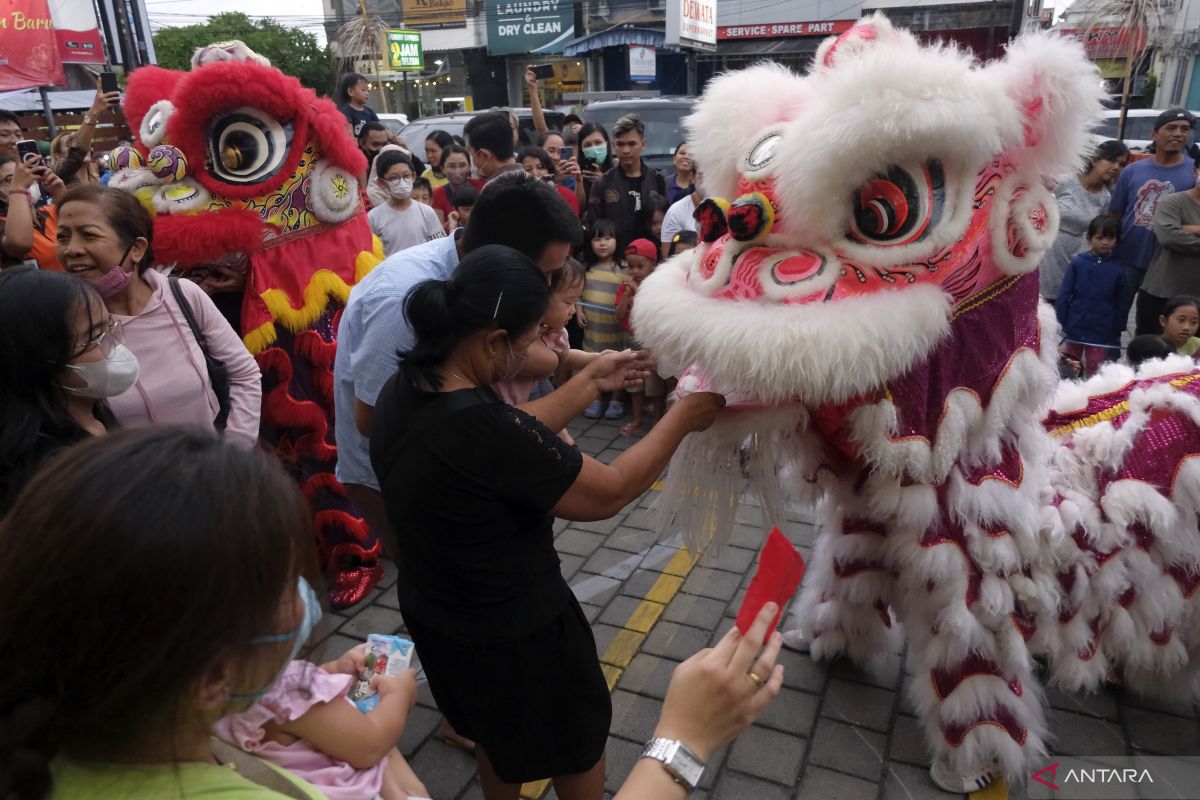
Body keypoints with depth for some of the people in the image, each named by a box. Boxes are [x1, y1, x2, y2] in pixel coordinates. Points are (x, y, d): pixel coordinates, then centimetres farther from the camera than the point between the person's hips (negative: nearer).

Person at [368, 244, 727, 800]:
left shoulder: (403, 392, -11)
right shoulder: (483, 429, -37)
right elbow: (610, 492, -24)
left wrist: (589, 383, 3)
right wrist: (682, 418, -12)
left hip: (430, 611, 8)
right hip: (514, 630, -7)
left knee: (495, 734, 33)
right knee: (578, 742, 23)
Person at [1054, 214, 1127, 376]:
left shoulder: (1118, 268, -3)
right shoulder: (1077, 262, -4)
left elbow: (1121, 303, 1)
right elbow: (1063, 295, -2)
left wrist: (1117, 331, 2)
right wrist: (1060, 323, -6)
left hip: (1102, 332, 0)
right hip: (1074, 328, 1)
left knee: (1094, 374, 8)